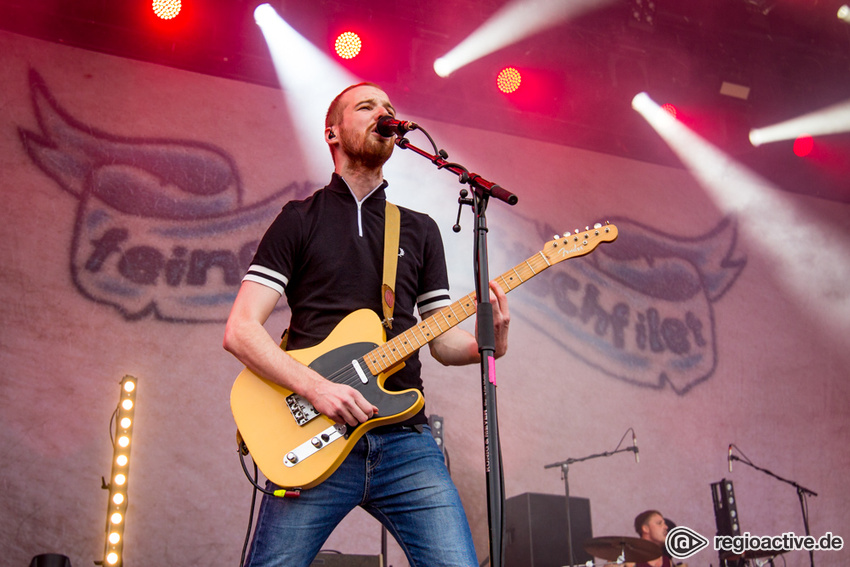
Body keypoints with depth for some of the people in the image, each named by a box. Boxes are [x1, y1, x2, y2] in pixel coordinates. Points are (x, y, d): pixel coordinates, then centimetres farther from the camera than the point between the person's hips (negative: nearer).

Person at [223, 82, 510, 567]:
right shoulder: (299, 221, 8)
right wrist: (315, 386, -15)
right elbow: (240, 330, -1)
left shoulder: (421, 230, 19)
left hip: (405, 438, 3)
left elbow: (442, 341, 16)